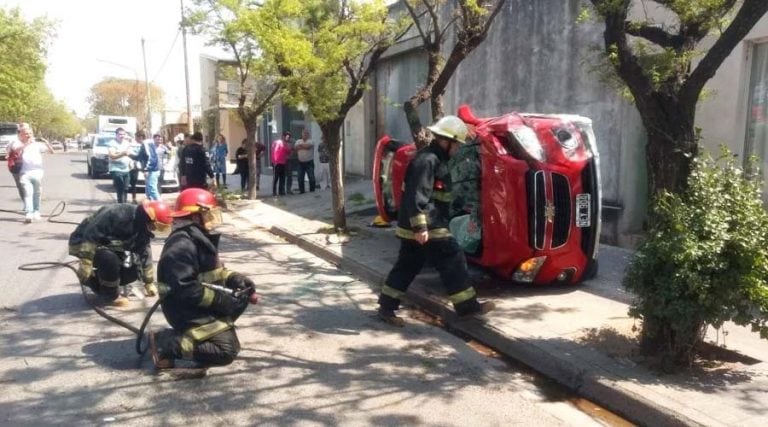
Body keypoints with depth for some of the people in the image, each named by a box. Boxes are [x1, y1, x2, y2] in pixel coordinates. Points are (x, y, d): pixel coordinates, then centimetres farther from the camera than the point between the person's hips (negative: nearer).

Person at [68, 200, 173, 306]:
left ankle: (95, 280, 16)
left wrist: (149, 282, 7)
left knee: (133, 271, -3)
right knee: (110, 259, -35)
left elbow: (145, 254, 2)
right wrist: (85, 264, -38)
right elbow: (91, 235, -35)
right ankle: (110, 295, -11)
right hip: (84, 243, -7)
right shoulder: (117, 214, -33)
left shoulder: (143, 226, -7)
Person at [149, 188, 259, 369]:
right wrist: (221, 300, -23)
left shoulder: (199, 237, 10)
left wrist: (234, 278, -1)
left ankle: (209, 328, 8)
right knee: (228, 350, -17)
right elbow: (185, 289, -28)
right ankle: (166, 343, -10)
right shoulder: (182, 246, -22)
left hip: (202, 303, 10)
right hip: (186, 309, -10)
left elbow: (214, 271, 18)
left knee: (243, 291, 12)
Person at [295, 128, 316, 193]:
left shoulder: (311, 141, 0)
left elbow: (308, 146, -20)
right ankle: (301, 191, 14)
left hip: (309, 162, -3)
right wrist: (304, 146, -9)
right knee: (300, 178, 5)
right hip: (301, 163, 3)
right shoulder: (298, 141, 12)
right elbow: (296, 148, -5)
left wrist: (301, 145, -4)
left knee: (311, 178, -4)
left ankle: (312, 191, 4)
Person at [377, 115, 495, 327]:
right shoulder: (428, 160, -16)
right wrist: (420, 227, -27)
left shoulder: (433, 158, 18)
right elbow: (416, 195, -24)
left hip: (412, 226, 11)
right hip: (427, 227, -11)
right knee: (453, 261, -2)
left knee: (407, 265, 13)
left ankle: (386, 307, 18)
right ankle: (467, 306, 9)